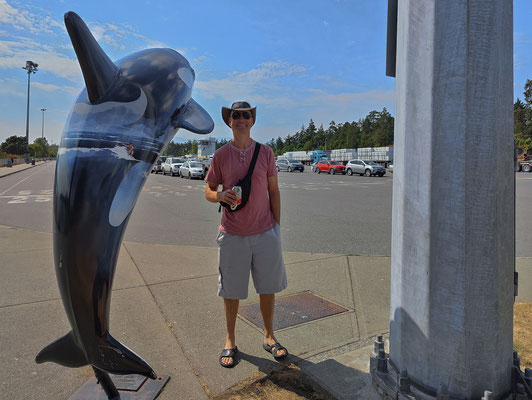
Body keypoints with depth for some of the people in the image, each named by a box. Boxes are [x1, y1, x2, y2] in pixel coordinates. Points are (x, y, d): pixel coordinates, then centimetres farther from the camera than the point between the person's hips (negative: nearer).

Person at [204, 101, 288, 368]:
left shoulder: (266, 153, 3)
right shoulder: (220, 156, 0)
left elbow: (274, 191, 7)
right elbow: (208, 192, 5)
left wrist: (277, 226, 4)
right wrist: (220, 196, -19)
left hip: (264, 232, 2)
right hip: (232, 234, -1)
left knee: (268, 286, 11)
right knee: (231, 290, 9)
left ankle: (269, 337, 32)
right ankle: (230, 342, 29)